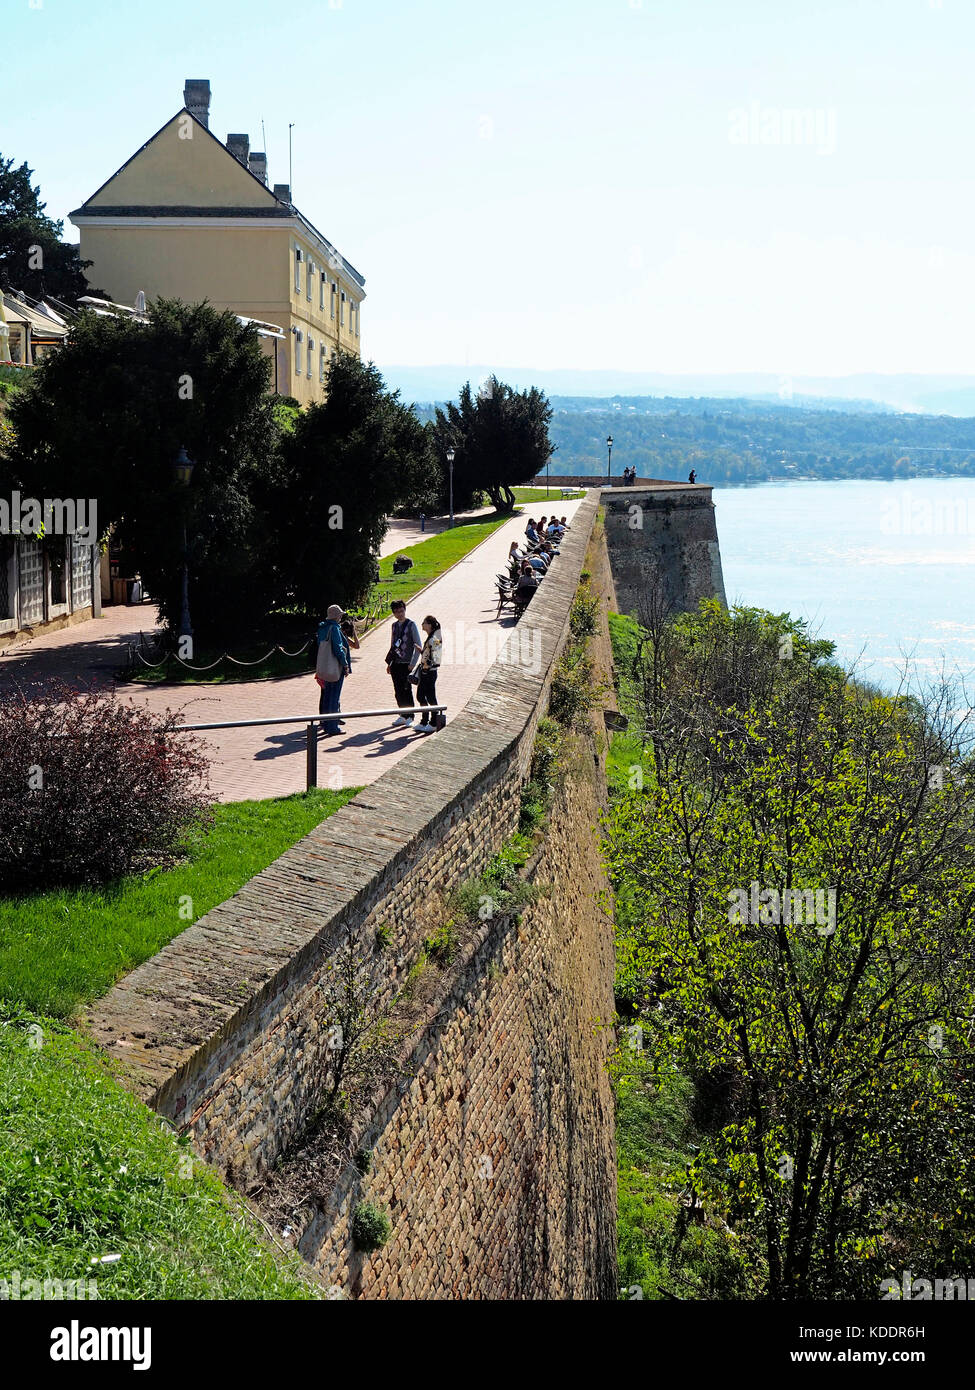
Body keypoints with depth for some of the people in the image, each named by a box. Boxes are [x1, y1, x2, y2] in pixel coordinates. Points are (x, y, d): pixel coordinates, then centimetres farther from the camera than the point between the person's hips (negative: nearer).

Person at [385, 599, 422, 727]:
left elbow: (418, 646, -8)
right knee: (398, 691, 8)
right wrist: (389, 663, 17)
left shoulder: (411, 624, -6)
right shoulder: (394, 625, 12)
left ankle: (409, 718, 4)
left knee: (407, 691, -4)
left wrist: (412, 663, -13)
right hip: (396, 664, 6)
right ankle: (402, 716, 18)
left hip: (406, 663, -6)